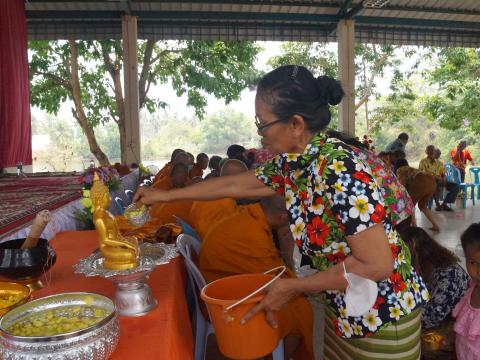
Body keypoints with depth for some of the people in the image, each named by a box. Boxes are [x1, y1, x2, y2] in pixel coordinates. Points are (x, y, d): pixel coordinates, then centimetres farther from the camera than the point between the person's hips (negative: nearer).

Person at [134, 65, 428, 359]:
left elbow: (376, 265, -28)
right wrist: (166, 195, 14)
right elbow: (234, 185, 8)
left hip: (383, 316, -6)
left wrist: (292, 287, -20)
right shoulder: (291, 164, -5)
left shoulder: (340, 171, -30)